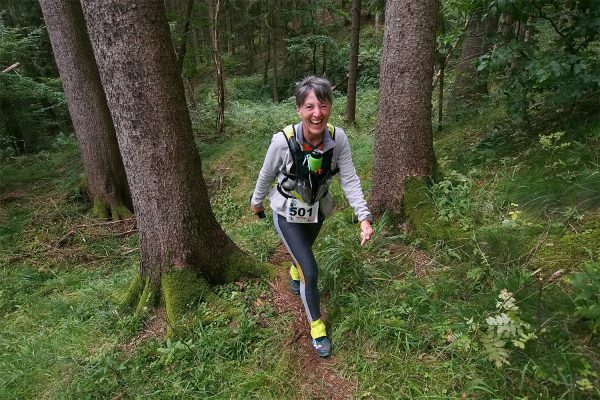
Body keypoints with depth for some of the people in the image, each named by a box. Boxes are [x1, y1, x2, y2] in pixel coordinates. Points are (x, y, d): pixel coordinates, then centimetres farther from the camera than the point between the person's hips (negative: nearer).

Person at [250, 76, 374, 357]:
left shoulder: (338, 138, -24)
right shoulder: (283, 141, -31)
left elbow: (350, 180, -19)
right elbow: (266, 176, -14)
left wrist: (364, 217, -29)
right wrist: (256, 202, 3)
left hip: (317, 209, 4)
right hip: (287, 213, -3)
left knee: (304, 248, 32)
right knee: (311, 272, -7)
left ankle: (294, 272, 69)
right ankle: (316, 326, 20)